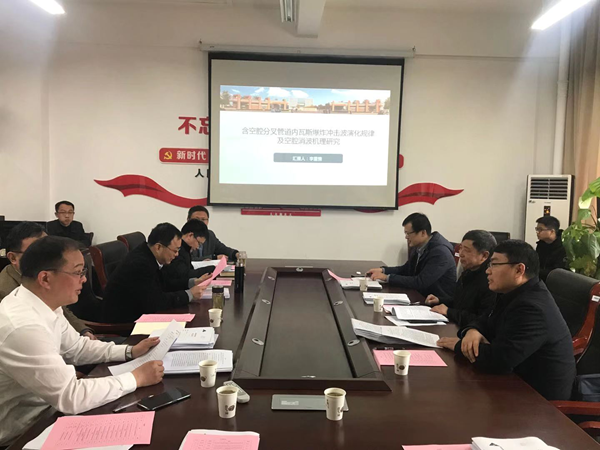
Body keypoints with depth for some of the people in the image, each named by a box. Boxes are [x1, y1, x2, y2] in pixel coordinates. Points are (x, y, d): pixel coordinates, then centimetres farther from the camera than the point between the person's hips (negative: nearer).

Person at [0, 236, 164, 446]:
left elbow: (76, 347, 11)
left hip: (45, 407, 8)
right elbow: (70, 397, -31)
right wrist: (136, 378, -22)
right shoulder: (23, 326, -32)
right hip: (22, 432, -7)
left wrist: (130, 352, -1)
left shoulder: (43, 305, -4)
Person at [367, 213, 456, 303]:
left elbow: (420, 282, -26)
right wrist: (383, 270, 0)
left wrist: (387, 277, -20)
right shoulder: (419, 247, 2)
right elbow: (405, 269, 17)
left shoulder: (440, 252, -23)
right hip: (422, 297, 7)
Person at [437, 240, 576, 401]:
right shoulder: (514, 294, 4)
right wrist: (473, 331, -12)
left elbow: (498, 359, -32)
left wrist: (459, 345, -16)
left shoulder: (532, 308, -28)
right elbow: (487, 322, 11)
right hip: (521, 381, 8)